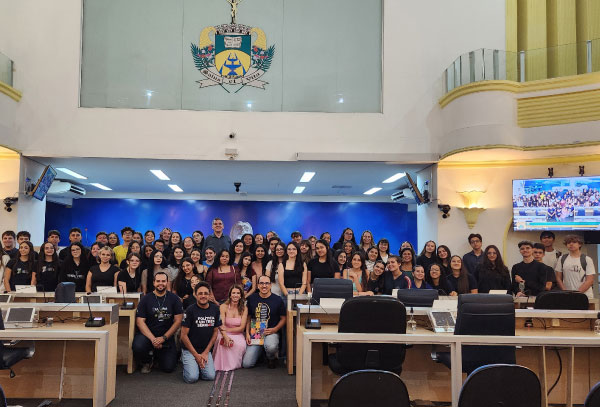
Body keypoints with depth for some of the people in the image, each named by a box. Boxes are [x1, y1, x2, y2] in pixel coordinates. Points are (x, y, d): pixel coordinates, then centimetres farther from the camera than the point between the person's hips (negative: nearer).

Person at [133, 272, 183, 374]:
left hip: (167, 336, 0)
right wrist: (153, 339, -18)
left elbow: (178, 321, -3)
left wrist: (163, 338, -13)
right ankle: (146, 362, 4)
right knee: (138, 347, -33)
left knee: (169, 367, -12)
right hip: (148, 334, 0)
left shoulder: (174, 299, 1)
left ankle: (158, 355, 25)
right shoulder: (146, 299, 1)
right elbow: (140, 321, -6)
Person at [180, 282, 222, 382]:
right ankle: (185, 360, 10)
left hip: (206, 350, 3)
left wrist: (206, 352, -2)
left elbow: (215, 332, 8)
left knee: (210, 376, -16)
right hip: (189, 350, -3)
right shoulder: (190, 310, -10)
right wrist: (196, 355, -11)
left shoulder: (215, 309, 2)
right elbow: (184, 335, -10)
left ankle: (199, 364, 13)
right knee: (192, 378, -21)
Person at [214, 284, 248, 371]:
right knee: (223, 342, -34)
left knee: (241, 345, -31)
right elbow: (221, 325, -15)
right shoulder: (223, 307, -4)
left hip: (238, 335, 1)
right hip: (224, 334, -1)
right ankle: (225, 365, -12)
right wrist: (225, 337, -35)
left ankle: (234, 364, -3)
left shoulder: (244, 308, 0)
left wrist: (227, 329, -17)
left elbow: (242, 328, -4)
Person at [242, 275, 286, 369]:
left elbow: (283, 319, 4)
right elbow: (248, 318, 13)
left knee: (270, 347, -39)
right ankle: (260, 352, 23)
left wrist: (275, 329, -12)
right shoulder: (252, 299, 7)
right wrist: (247, 333, 1)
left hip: (271, 333, -2)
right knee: (246, 364, -12)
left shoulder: (277, 300, 0)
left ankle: (272, 358, 0)